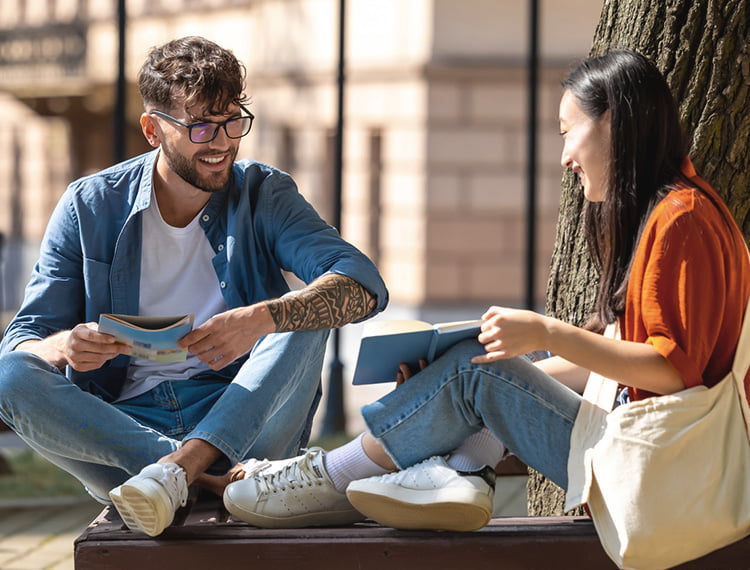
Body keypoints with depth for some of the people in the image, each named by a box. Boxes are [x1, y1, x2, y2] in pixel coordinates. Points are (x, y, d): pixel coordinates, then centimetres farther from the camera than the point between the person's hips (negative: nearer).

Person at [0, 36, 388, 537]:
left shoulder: (265, 195, 3)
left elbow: (364, 285, -14)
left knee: (303, 315, -24)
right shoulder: (89, 208, 3)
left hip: (241, 417, 0)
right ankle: (206, 477, -36)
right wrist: (64, 347, -26)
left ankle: (174, 472, -40)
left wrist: (262, 319, -33)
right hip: (123, 424, 0)